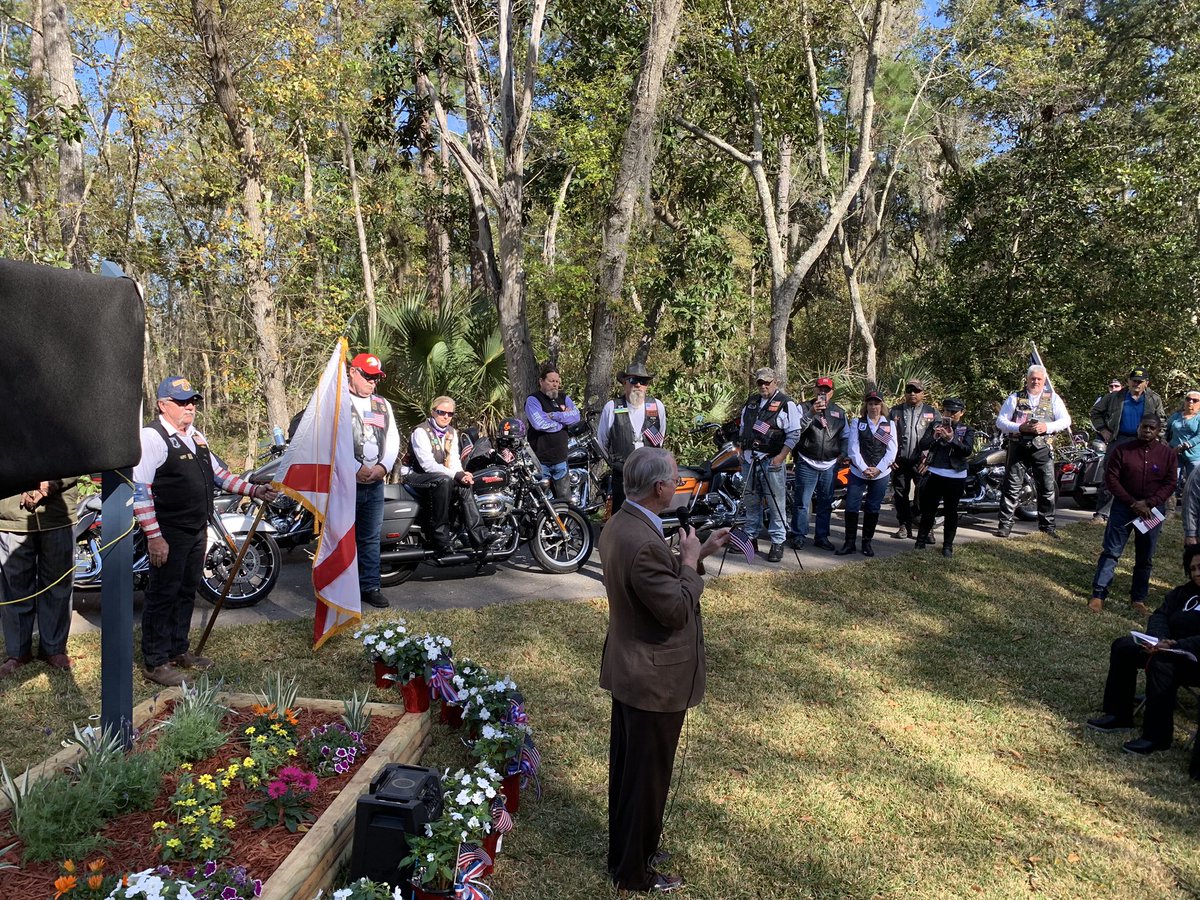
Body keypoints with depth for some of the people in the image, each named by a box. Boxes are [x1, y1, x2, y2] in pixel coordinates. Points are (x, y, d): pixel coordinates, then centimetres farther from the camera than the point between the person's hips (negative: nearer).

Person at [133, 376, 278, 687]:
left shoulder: (196, 436, 15)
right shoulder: (152, 437, -13)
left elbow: (217, 473, 24)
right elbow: (140, 489, -18)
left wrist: (253, 490, 13)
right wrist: (153, 536, -22)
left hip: (197, 531, 9)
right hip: (169, 535, -8)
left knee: (186, 592, 17)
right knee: (162, 596, 0)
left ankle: (178, 651, 30)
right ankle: (155, 662, 10)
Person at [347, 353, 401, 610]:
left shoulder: (383, 405, 17)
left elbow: (393, 439, 13)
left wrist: (383, 466, -4)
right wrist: (355, 468, -18)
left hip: (375, 482, 6)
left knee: (371, 538, 11)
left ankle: (369, 586, 19)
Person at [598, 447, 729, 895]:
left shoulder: (619, 525, 0)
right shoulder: (642, 542, -32)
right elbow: (677, 610, -26)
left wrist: (700, 553, 5)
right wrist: (690, 561, -14)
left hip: (628, 670, 10)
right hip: (654, 679, -10)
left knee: (626, 764, 25)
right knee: (647, 774, 9)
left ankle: (626, 837, 45)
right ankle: (633, 871, 28)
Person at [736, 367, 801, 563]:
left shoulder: (786, 404, -6)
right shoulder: (751, 402, 14)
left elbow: (794, 434, -10)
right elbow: (742, 427, 24)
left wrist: (780, 457, -15)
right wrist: (741, 451, 16)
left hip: (771, 461, -6)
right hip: (749, 459, 7)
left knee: (775, 504, -5)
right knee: (751, 501, 14)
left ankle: (778, 542, 2)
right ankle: (751, 537, 25)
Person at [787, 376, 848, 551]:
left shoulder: (839, 412, 14)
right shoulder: (804, 408, 1)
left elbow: (845, 436, 21)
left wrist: (843, 453, 5)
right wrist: (811, 413, -25)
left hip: (830, 465, 4)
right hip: (807, 463, -4)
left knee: (825, 503, 9)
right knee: (802, 501, -3)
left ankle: (821, 536, 18)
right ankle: (798, 535, 6)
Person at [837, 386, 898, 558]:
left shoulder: (889, 424, 6)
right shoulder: (857, 423, 3)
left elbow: (891, 451, -1)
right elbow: (853, 449, -5)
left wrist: (878, 469, -11)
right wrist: (864, 469, -14)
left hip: (881, 474, 1)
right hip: (858, 472, -1)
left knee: (873, 509, 7)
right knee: (851, 507, -4)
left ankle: (867, 542, 18)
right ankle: (849, 542, 6)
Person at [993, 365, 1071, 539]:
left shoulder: (1053, 398, 9)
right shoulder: (1015, 398, 6)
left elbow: (1065, 420, 3)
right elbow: (1000, 421, 2)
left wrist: (1047, 427, -15)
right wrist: (1020, 428, -14)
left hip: (1042, 448, 1)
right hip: (1018, 446, -1)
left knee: (1047, 488, 3)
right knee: (1011, 487, -1)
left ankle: (1047, 526, 13)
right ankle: (1005, 525, 3)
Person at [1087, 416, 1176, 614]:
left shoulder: (1167, 454, 3)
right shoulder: (1122, 450, -2)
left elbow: (1170, 484, 0)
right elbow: (1111, 478, -5)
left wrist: (1147, 503, -13)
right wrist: (1132, 503, -12)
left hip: (1152, 510, 2)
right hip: (1123, 506, -2)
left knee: (1145, 558, 9)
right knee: (1111, 551, -5)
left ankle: (1138, 599, 19)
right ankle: (1098, 594, -5)